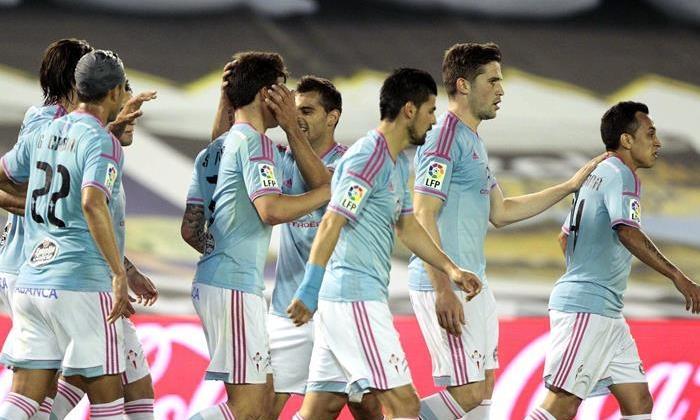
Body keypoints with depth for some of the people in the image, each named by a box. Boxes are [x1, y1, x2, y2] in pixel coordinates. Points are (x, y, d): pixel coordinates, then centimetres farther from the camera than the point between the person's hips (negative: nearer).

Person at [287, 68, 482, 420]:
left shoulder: (398, 163, 18)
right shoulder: (369, 157, -13)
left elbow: (406, 226, 29)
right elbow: (331, 224, -20)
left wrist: (450, 269, 20)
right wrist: (308, 292, -25)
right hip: (355, 297, -10)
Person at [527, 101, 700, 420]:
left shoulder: (597, 175, 19)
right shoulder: (620, 175, -11)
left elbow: (565, 238, 27)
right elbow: (628, 232, -28)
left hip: (606, 313, 10)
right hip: (586, 309, -10)